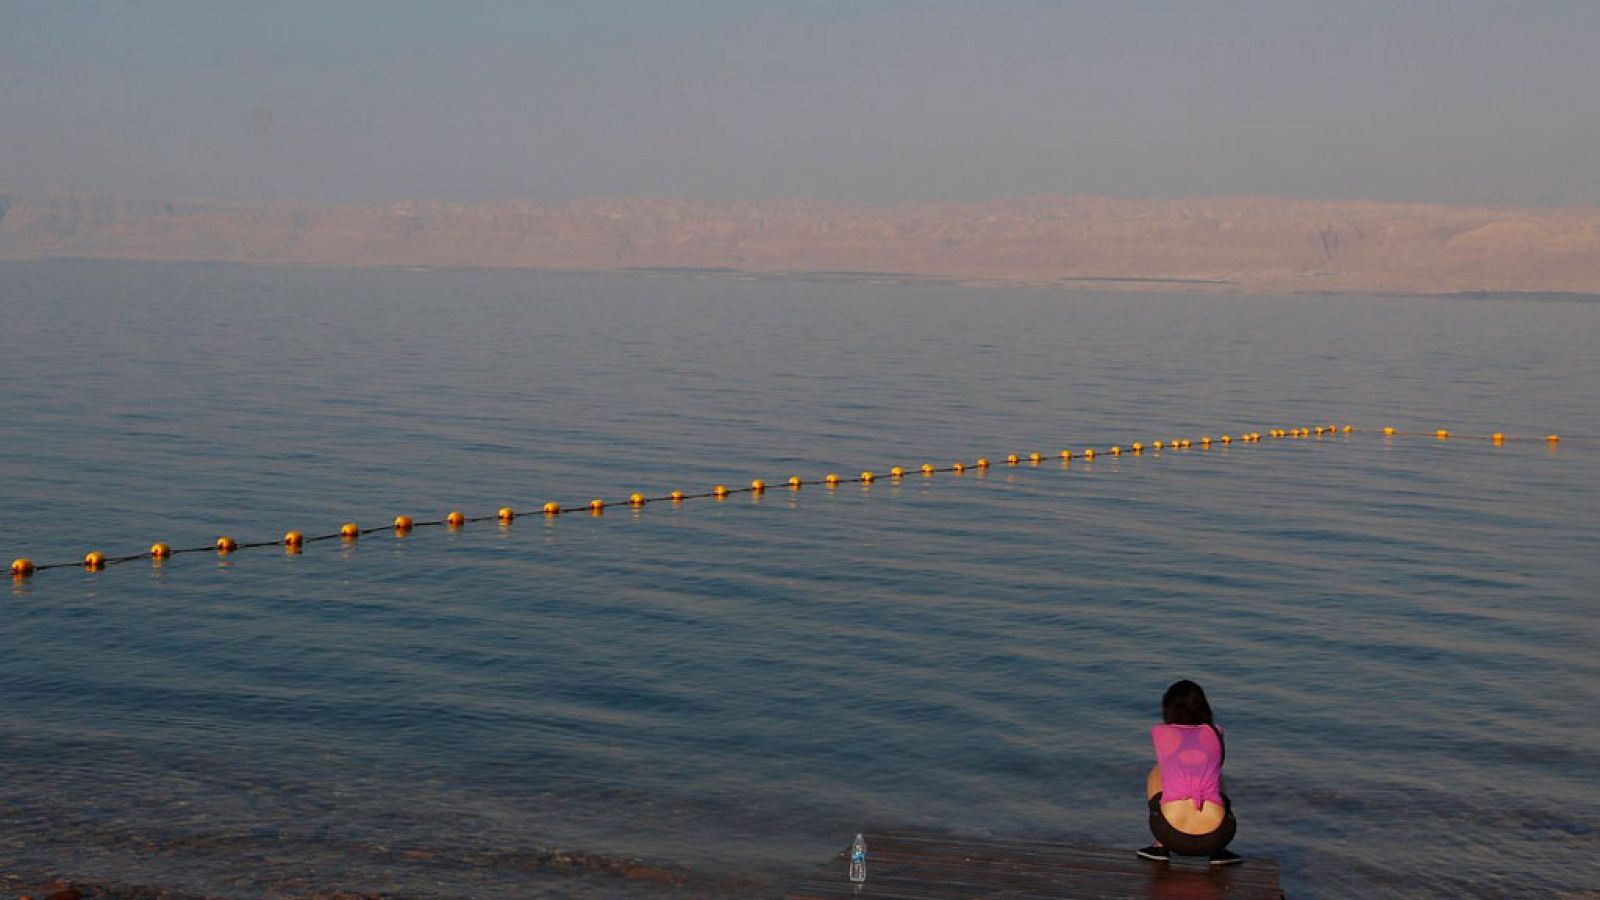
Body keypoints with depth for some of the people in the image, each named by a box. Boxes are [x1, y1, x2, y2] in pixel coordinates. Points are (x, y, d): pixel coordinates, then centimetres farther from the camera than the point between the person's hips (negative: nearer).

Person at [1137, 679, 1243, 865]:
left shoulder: (1160, 733, 11)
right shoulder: (1215, 733, 15)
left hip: (1172, 836, -1)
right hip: (1215, 838, 2)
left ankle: (1161, 847, 24)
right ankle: (1218, 851, 18)